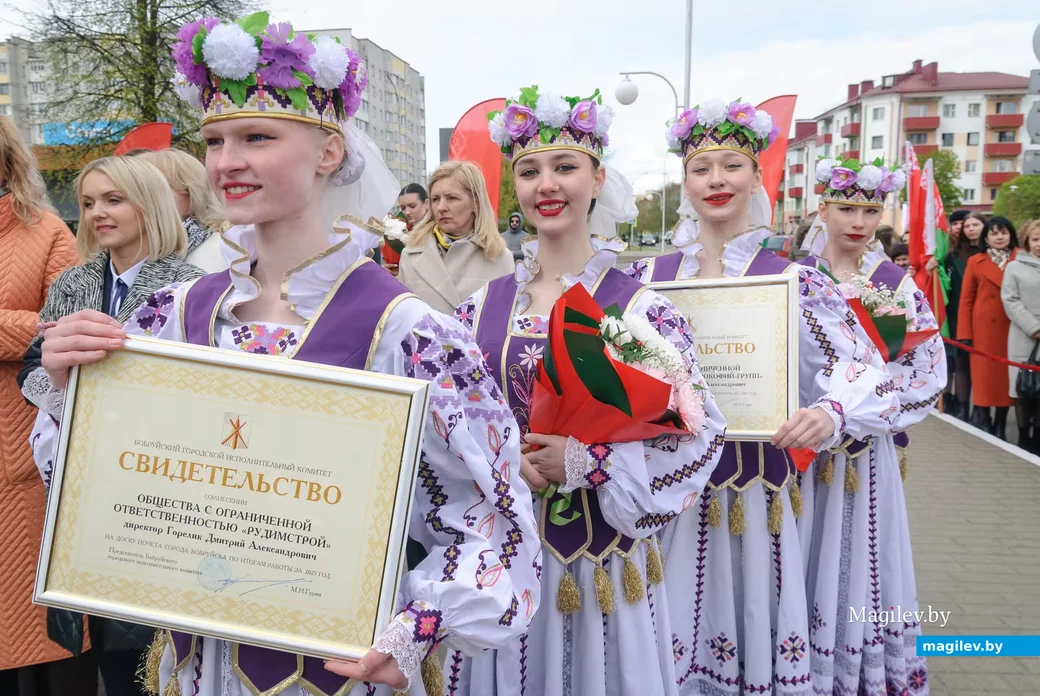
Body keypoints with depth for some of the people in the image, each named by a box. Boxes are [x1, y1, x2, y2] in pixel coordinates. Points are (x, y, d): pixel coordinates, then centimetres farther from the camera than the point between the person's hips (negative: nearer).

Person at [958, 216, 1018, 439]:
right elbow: (966, 300, 1)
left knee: (1007, 375, 6)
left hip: (1011, 328, 1)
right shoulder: (975, 262, 4)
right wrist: (964, 333, -5)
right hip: (984, 329, -1)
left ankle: (1000, 427, 16)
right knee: (984, 376, 1)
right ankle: (983, 422, 10)